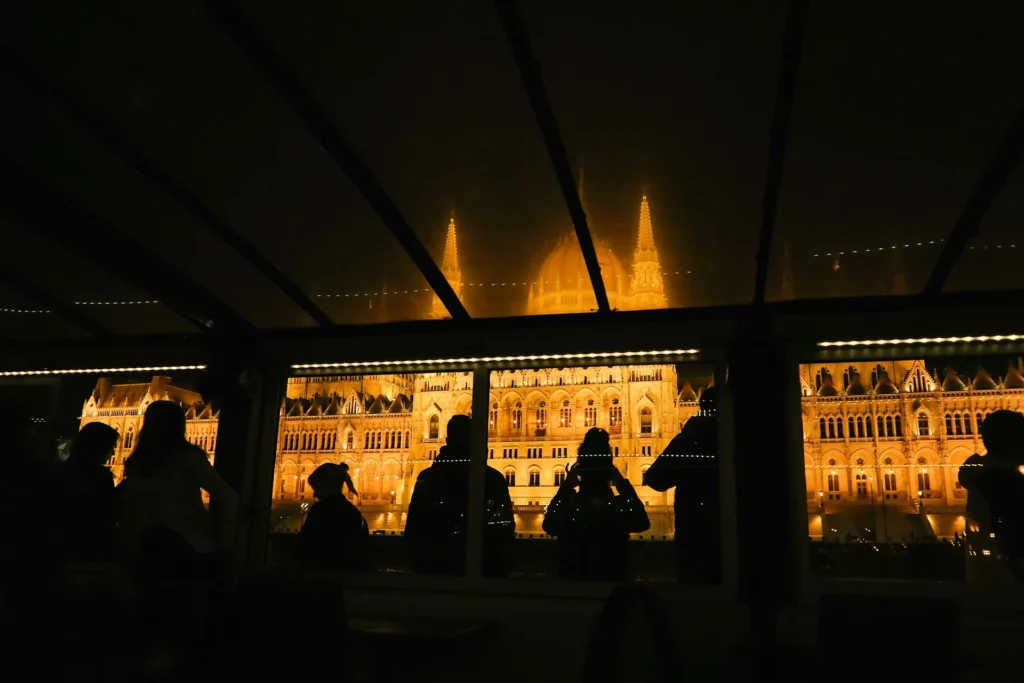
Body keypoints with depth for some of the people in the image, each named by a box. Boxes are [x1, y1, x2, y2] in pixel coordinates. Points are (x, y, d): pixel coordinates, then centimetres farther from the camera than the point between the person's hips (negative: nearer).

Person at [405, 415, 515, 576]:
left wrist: (417, 563, 11)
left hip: (434, 564, 2)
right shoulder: (492, 478, -4)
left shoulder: (426, 477, 2)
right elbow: (504, 530, -6)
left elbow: (413, 528, 3)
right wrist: (498, 568, 1)